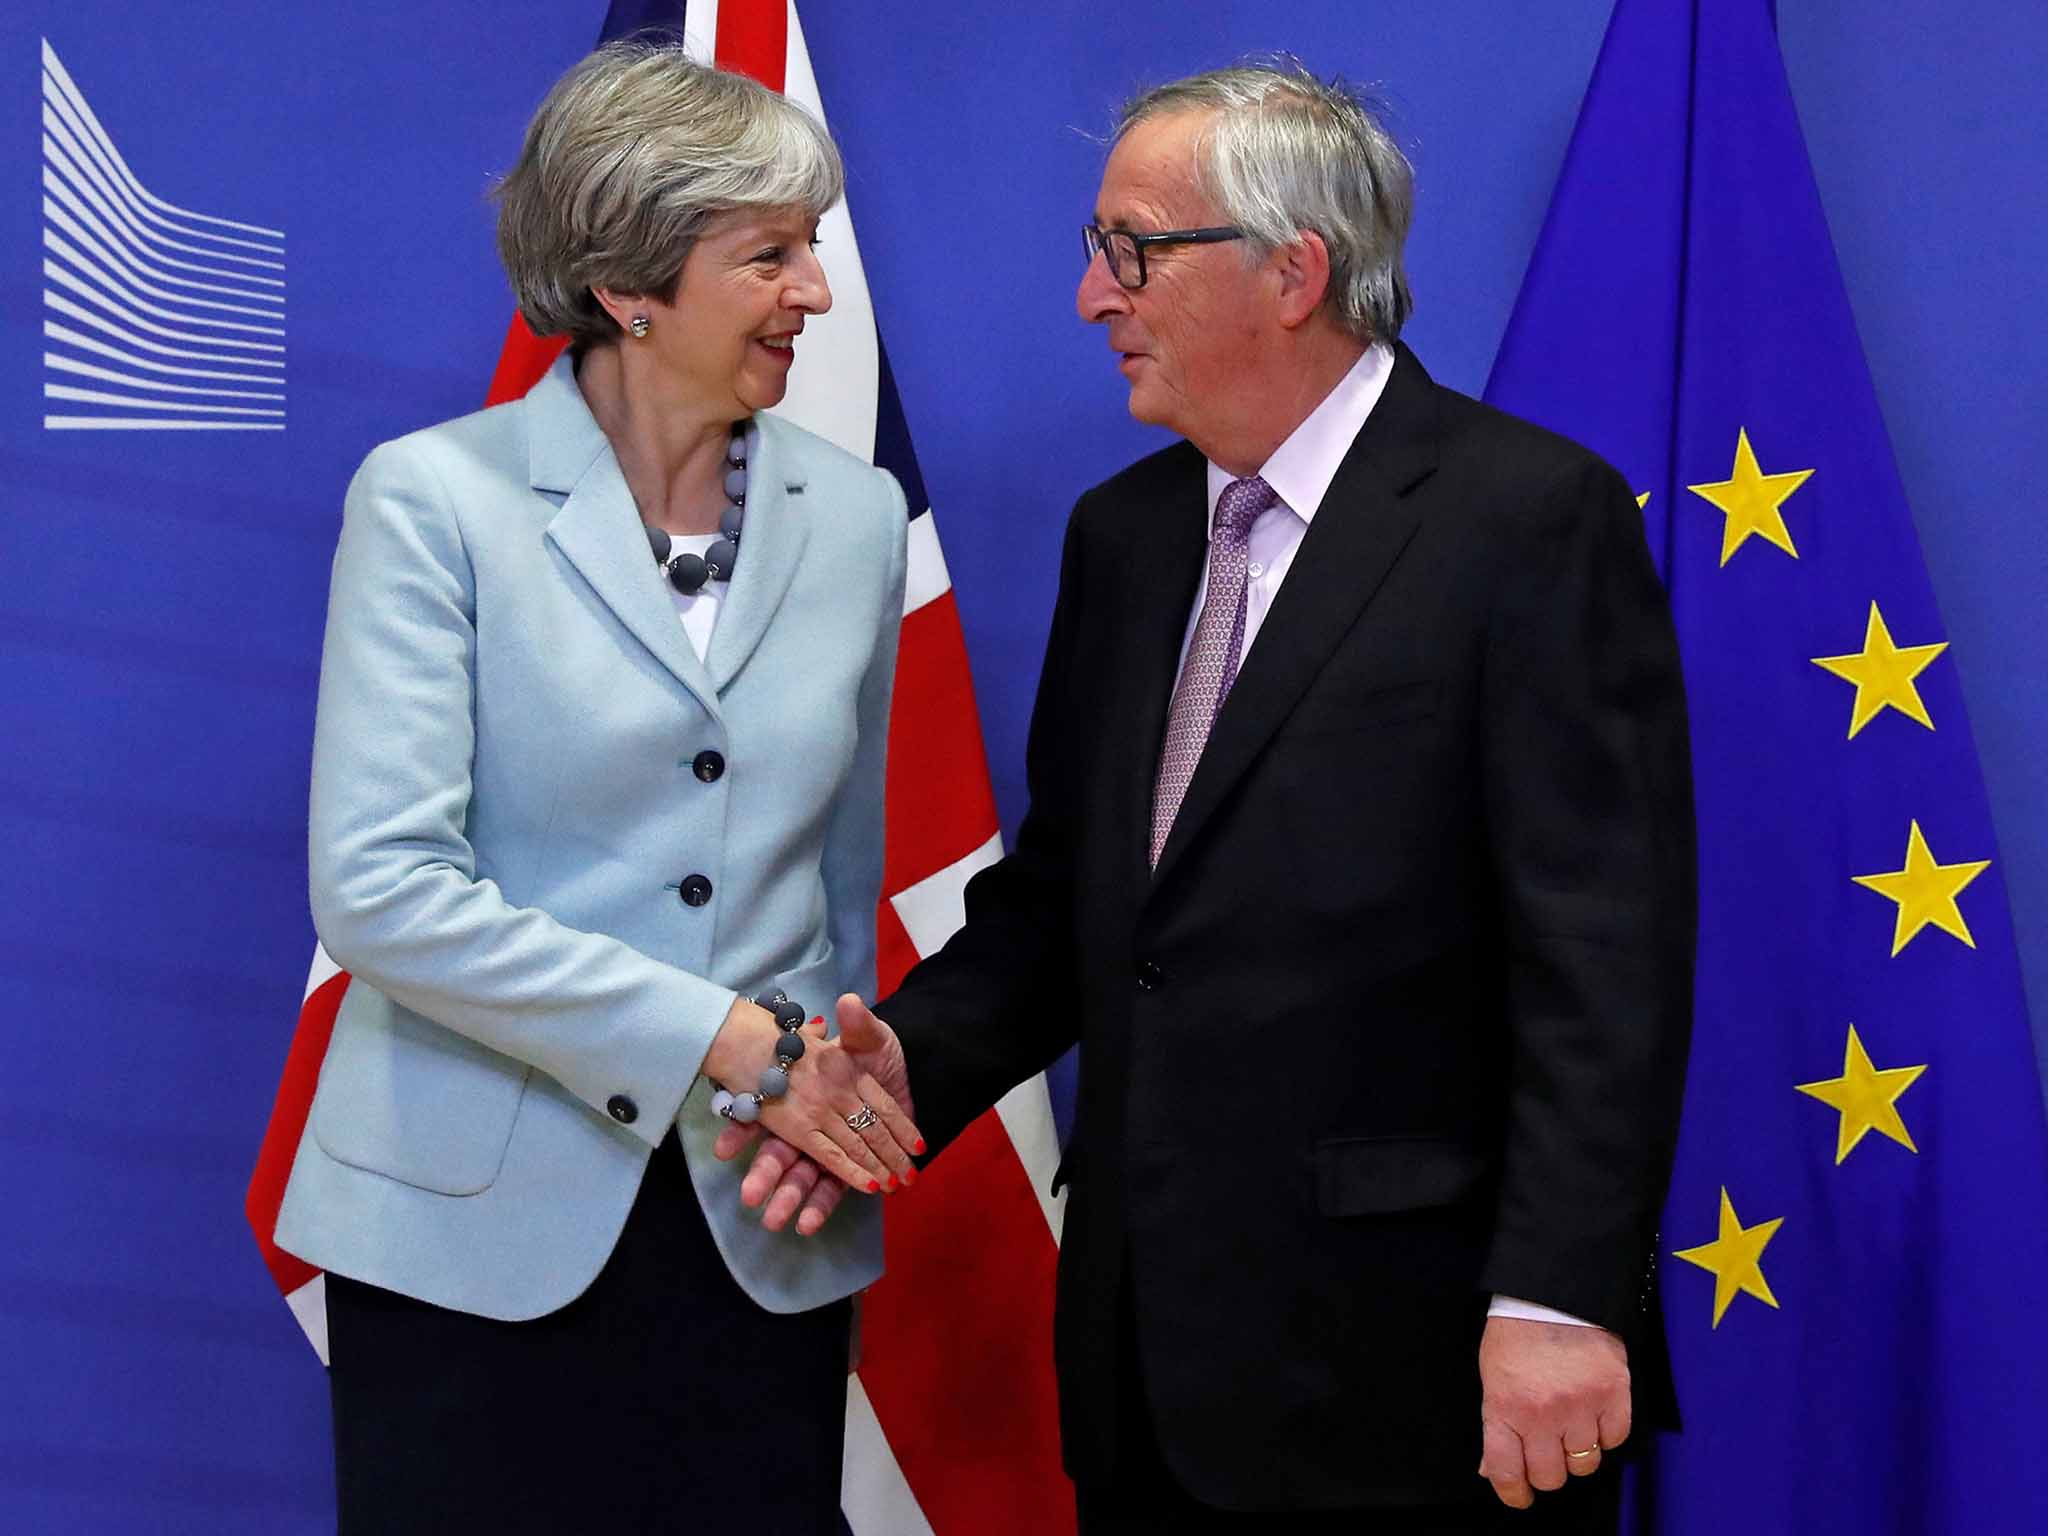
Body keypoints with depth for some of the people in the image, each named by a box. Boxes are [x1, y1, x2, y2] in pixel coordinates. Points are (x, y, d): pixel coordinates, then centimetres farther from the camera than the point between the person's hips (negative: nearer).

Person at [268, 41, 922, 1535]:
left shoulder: (855, 513, 6)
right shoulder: (435, 498, -8)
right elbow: (379, 885, -16)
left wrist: (829, 1100, 3)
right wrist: (725, 1040, -17)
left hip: (767, 1234, 4)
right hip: (478, 1232, -3)